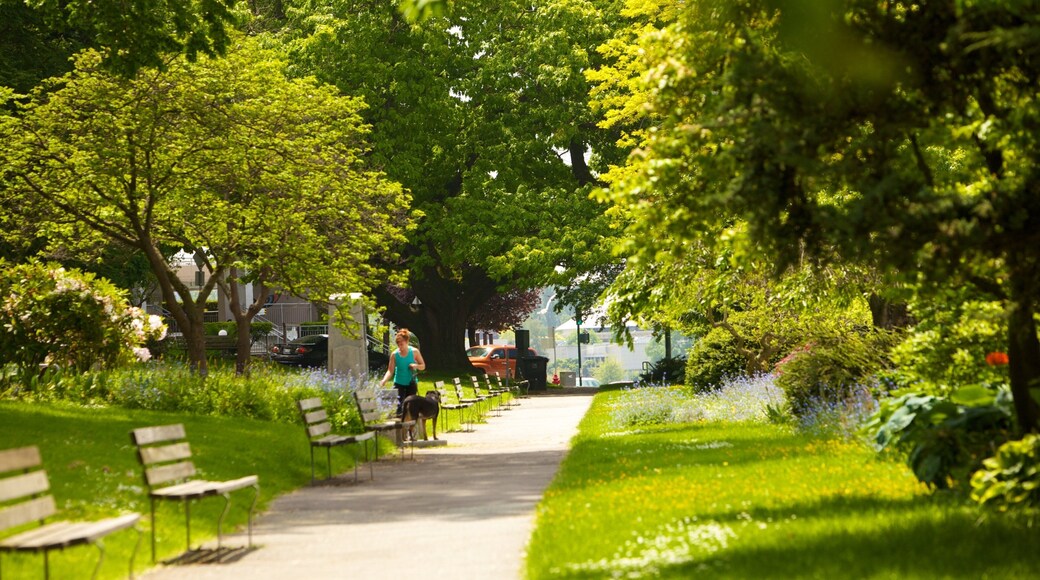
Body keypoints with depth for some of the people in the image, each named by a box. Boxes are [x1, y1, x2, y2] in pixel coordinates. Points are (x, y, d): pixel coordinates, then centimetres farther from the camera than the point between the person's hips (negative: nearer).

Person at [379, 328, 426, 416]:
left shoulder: (414, 352, -6)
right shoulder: (394, 354, -7)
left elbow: (423, 366, 1)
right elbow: (390, 371, -9)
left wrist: (416, 365, -20)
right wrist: (384, 381, -26)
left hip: (411, 383, 1)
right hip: (399, 383, -1)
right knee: (398, 406, -12)